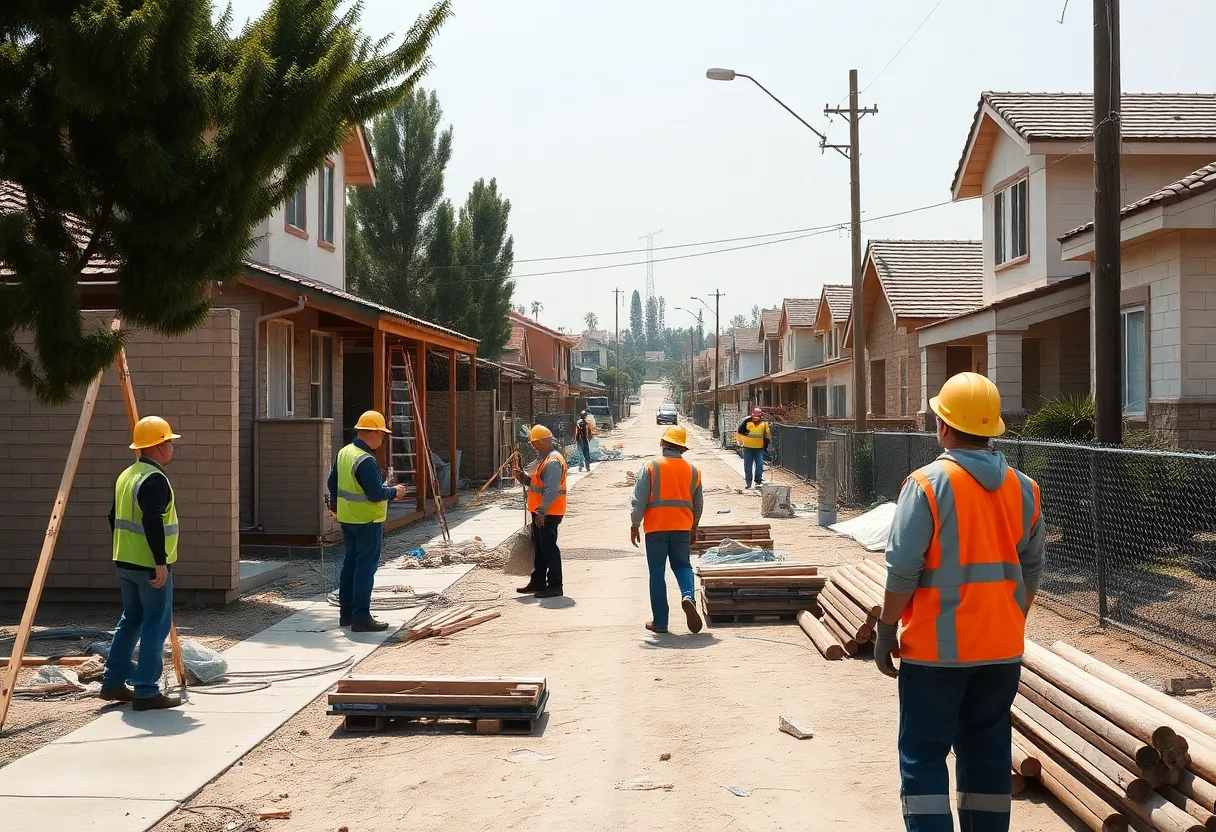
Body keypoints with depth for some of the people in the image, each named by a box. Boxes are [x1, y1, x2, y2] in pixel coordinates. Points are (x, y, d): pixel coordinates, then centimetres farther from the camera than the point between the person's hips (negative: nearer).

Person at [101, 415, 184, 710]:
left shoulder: (126, 475, 13)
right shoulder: (155, 479, -18)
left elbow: (116, 518, 19)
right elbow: (153, 523, -26)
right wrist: (161, 563, -24)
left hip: (125, 563, 10)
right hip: (150, 566, -10)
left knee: (130, 621, 19)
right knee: (156, 626, -3)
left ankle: (113, 682, 23)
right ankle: (146, 692, -2)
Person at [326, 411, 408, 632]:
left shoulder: (344, 453, 7)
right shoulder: (366, 460, -23)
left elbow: (332, 483, 17)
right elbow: (376, 493, -25)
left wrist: (336, 503, 33)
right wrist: (394, 491, -7)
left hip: (347, 520, 9)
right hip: (367, 522, -9)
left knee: (350, 564, 16)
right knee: (365, 568, -5)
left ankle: (346, 613, 23)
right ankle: (361, 618, -3)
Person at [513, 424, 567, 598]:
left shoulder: (553, 461, -18)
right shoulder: (545, 459, 16)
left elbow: (551, 491, -24)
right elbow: (536, 483, 21)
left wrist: (542, 512, -26)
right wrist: (522, 476, 5)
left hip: (548, 514, -11)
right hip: (541, 513, 11)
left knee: (549, 548, -6)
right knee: (539, 548, 16)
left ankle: (554, 585, 0)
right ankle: (538, 582, 26)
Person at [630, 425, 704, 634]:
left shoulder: (651, 467, -6)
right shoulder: (692, 471, 6)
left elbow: (639, 499, -8)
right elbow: (698, 503, 14)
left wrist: (635, 525, 1)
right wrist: (694, 527, 27)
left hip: (656, 527, -3)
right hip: (682, 527, 3)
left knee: (657, 573, 5)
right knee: (682, 565, 16)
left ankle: (660, 622, 6)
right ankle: (687, 595, -15)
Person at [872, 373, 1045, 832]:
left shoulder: (928, 484, -15)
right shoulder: (1024, 488, 2)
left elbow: (903, 570, -15)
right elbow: (1031, 570, 10)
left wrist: (887, 630, -4)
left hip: (937, 647, -5)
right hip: (1002, 647, 5)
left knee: (924, 756, 4)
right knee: (987, 752, 16)